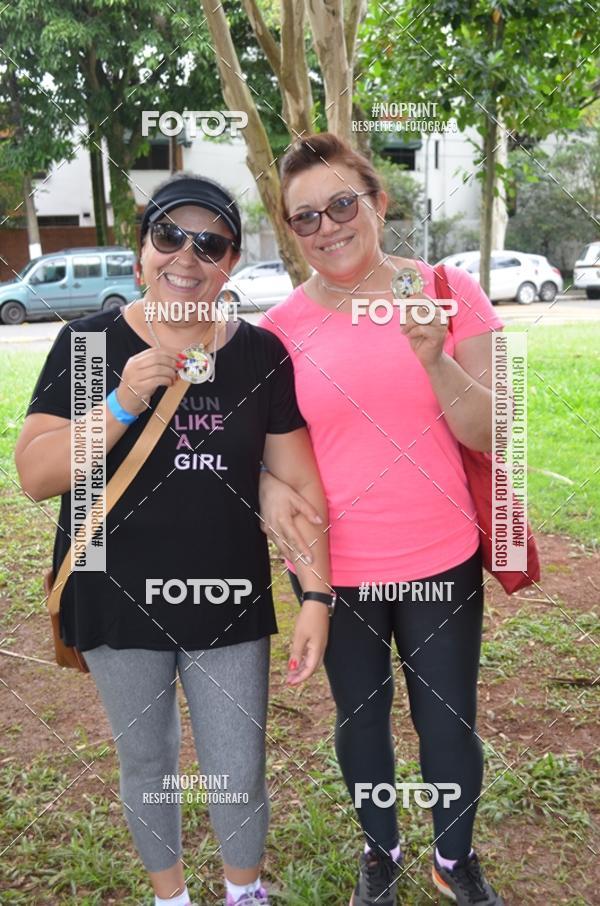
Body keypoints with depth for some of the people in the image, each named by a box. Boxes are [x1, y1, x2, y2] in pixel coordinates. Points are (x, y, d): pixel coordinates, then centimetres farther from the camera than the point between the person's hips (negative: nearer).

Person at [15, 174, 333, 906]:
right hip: (119, 601, 0)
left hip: (230, 603, 1)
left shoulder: (261, 354, -4)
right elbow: (34, 475, -12)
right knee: (146, 767, 18)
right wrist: (123, 404, -25)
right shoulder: (89, 342, -8)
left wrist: (317, 595, -8)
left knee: (240, 777, 10)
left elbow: (300, 482, -2)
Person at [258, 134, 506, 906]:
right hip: (334, 571, 1)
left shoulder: (449, 293, -7)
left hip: (442, 563, 0)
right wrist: (270, 486, -16)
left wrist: (434, 359, -26)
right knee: (361, 719, 19)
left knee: (448, 723, 13)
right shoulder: (280, 327, -5)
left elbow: (491, 435, -9)